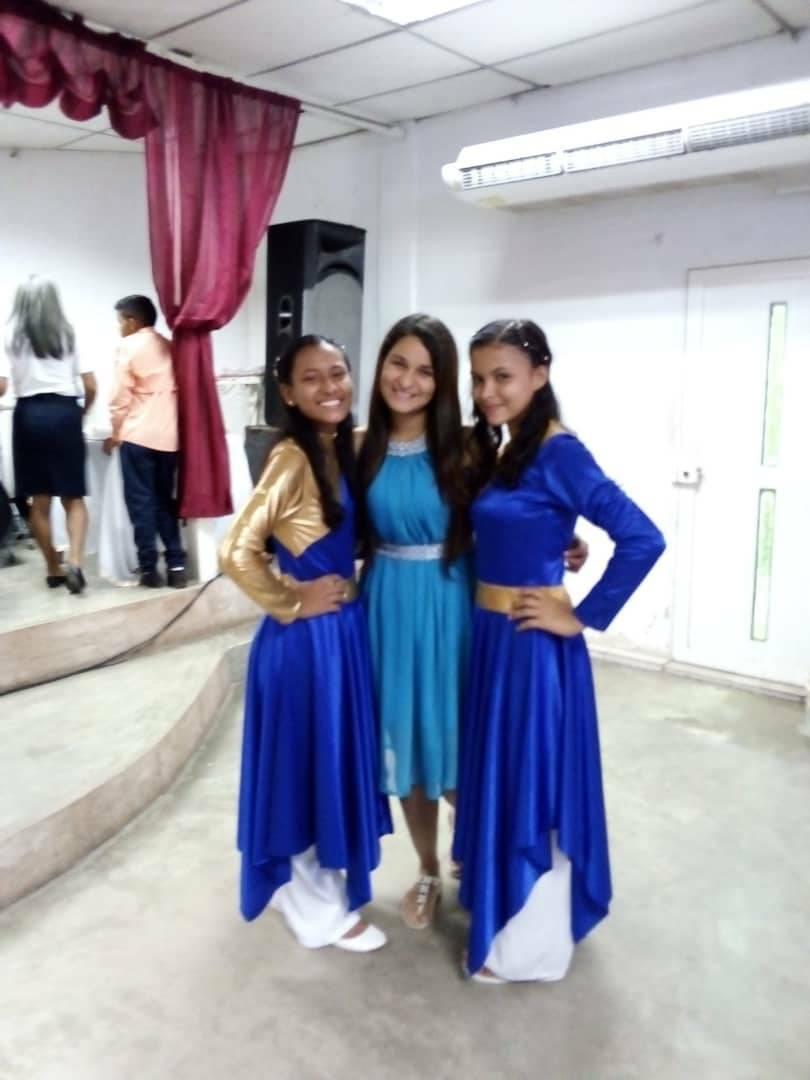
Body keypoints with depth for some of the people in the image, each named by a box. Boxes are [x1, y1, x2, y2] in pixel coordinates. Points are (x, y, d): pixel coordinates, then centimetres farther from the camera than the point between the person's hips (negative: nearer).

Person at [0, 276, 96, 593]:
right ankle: (74, 562, -13)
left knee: (39, 500, 9)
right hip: (64, 413, 0)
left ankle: (54, 568, 16)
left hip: (29, 415, 0)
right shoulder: (69, 333, 4)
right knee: (73, 497, 6)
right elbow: (90, 386, 1)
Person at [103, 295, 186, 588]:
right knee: (165, 501, 11)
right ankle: (176, 565, 6)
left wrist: (115, 434, 7)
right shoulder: (168, 346, 14)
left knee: (141, 502, 1)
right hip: (169, 435, 5)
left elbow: (121, 396, -4)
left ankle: (149, 568, 1)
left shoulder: (129, 346, -2)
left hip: (138, 435, -5)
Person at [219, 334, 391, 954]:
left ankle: (304, 887, 41)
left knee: (337, 759, 20)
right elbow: (237, 553, -26)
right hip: (305, 635, -8)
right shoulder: (292, 459, -19)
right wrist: (294, 602, -14)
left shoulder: (344, 450, 5)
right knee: (310, 762, 7)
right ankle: (322, 911, 28)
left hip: (344, 627, 8)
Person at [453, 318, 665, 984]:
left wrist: (583, 617, -18)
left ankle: (530, 947, 24)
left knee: (532, 784, 5)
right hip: (489, 636, 9)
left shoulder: (559, 455, -17)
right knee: (496, 776, 20)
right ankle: (500, 911, 41)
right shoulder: (501, 452, 8)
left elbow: (643, 539, -24)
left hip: (534, 643, -9)